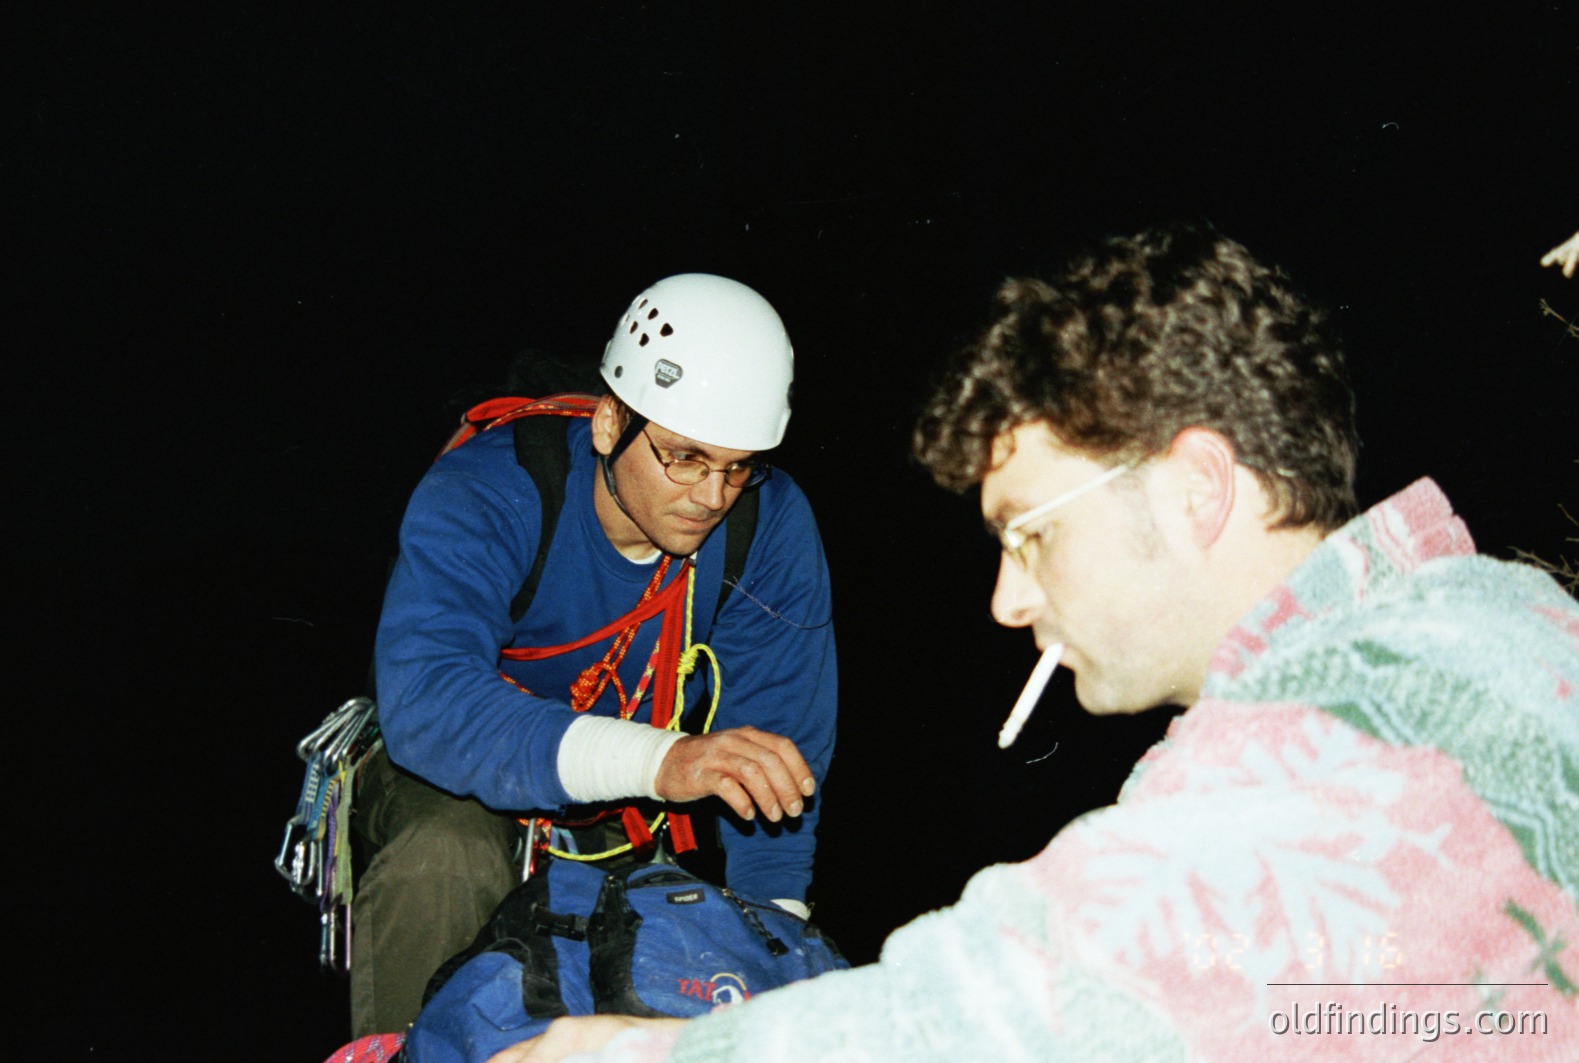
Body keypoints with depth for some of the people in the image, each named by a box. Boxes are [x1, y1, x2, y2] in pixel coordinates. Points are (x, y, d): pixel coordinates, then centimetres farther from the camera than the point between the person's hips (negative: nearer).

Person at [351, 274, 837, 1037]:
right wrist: (660, 760, -57)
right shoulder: (485, 496, -29)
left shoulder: (770, 525, -16)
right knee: (441, 867, -35)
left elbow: (777, 737, -10)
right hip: (454, 786, -4)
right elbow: (425, 702, -45)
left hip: (626, 826, 4)